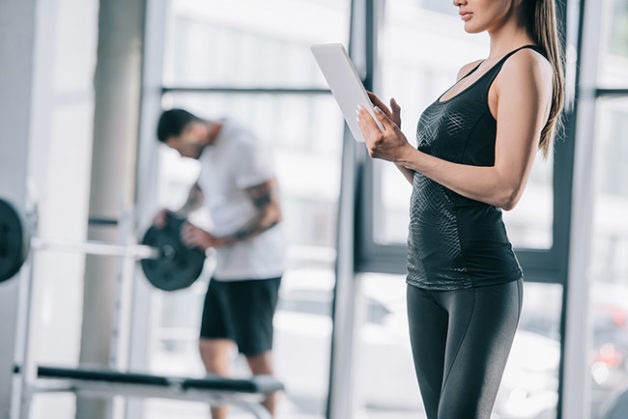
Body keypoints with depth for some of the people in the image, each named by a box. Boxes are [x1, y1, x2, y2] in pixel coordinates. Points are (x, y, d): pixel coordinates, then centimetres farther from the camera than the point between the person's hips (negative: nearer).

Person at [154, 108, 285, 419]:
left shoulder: (244, 149, -20)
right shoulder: (209, 148, 10)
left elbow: (271, 213, -22)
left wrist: (217, 240, -23)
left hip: (254, 271, -10)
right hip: (225, 271, 10)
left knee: (258, 358, -5)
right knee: (210, 349, 10)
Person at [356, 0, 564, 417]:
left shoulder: (527, 66, -8)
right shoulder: (470, 73, 19)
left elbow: (506, 188, -18)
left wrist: (408, 154, -16)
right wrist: (394, 145, 5)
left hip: (480, 279, -9)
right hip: (424, 277, 9)